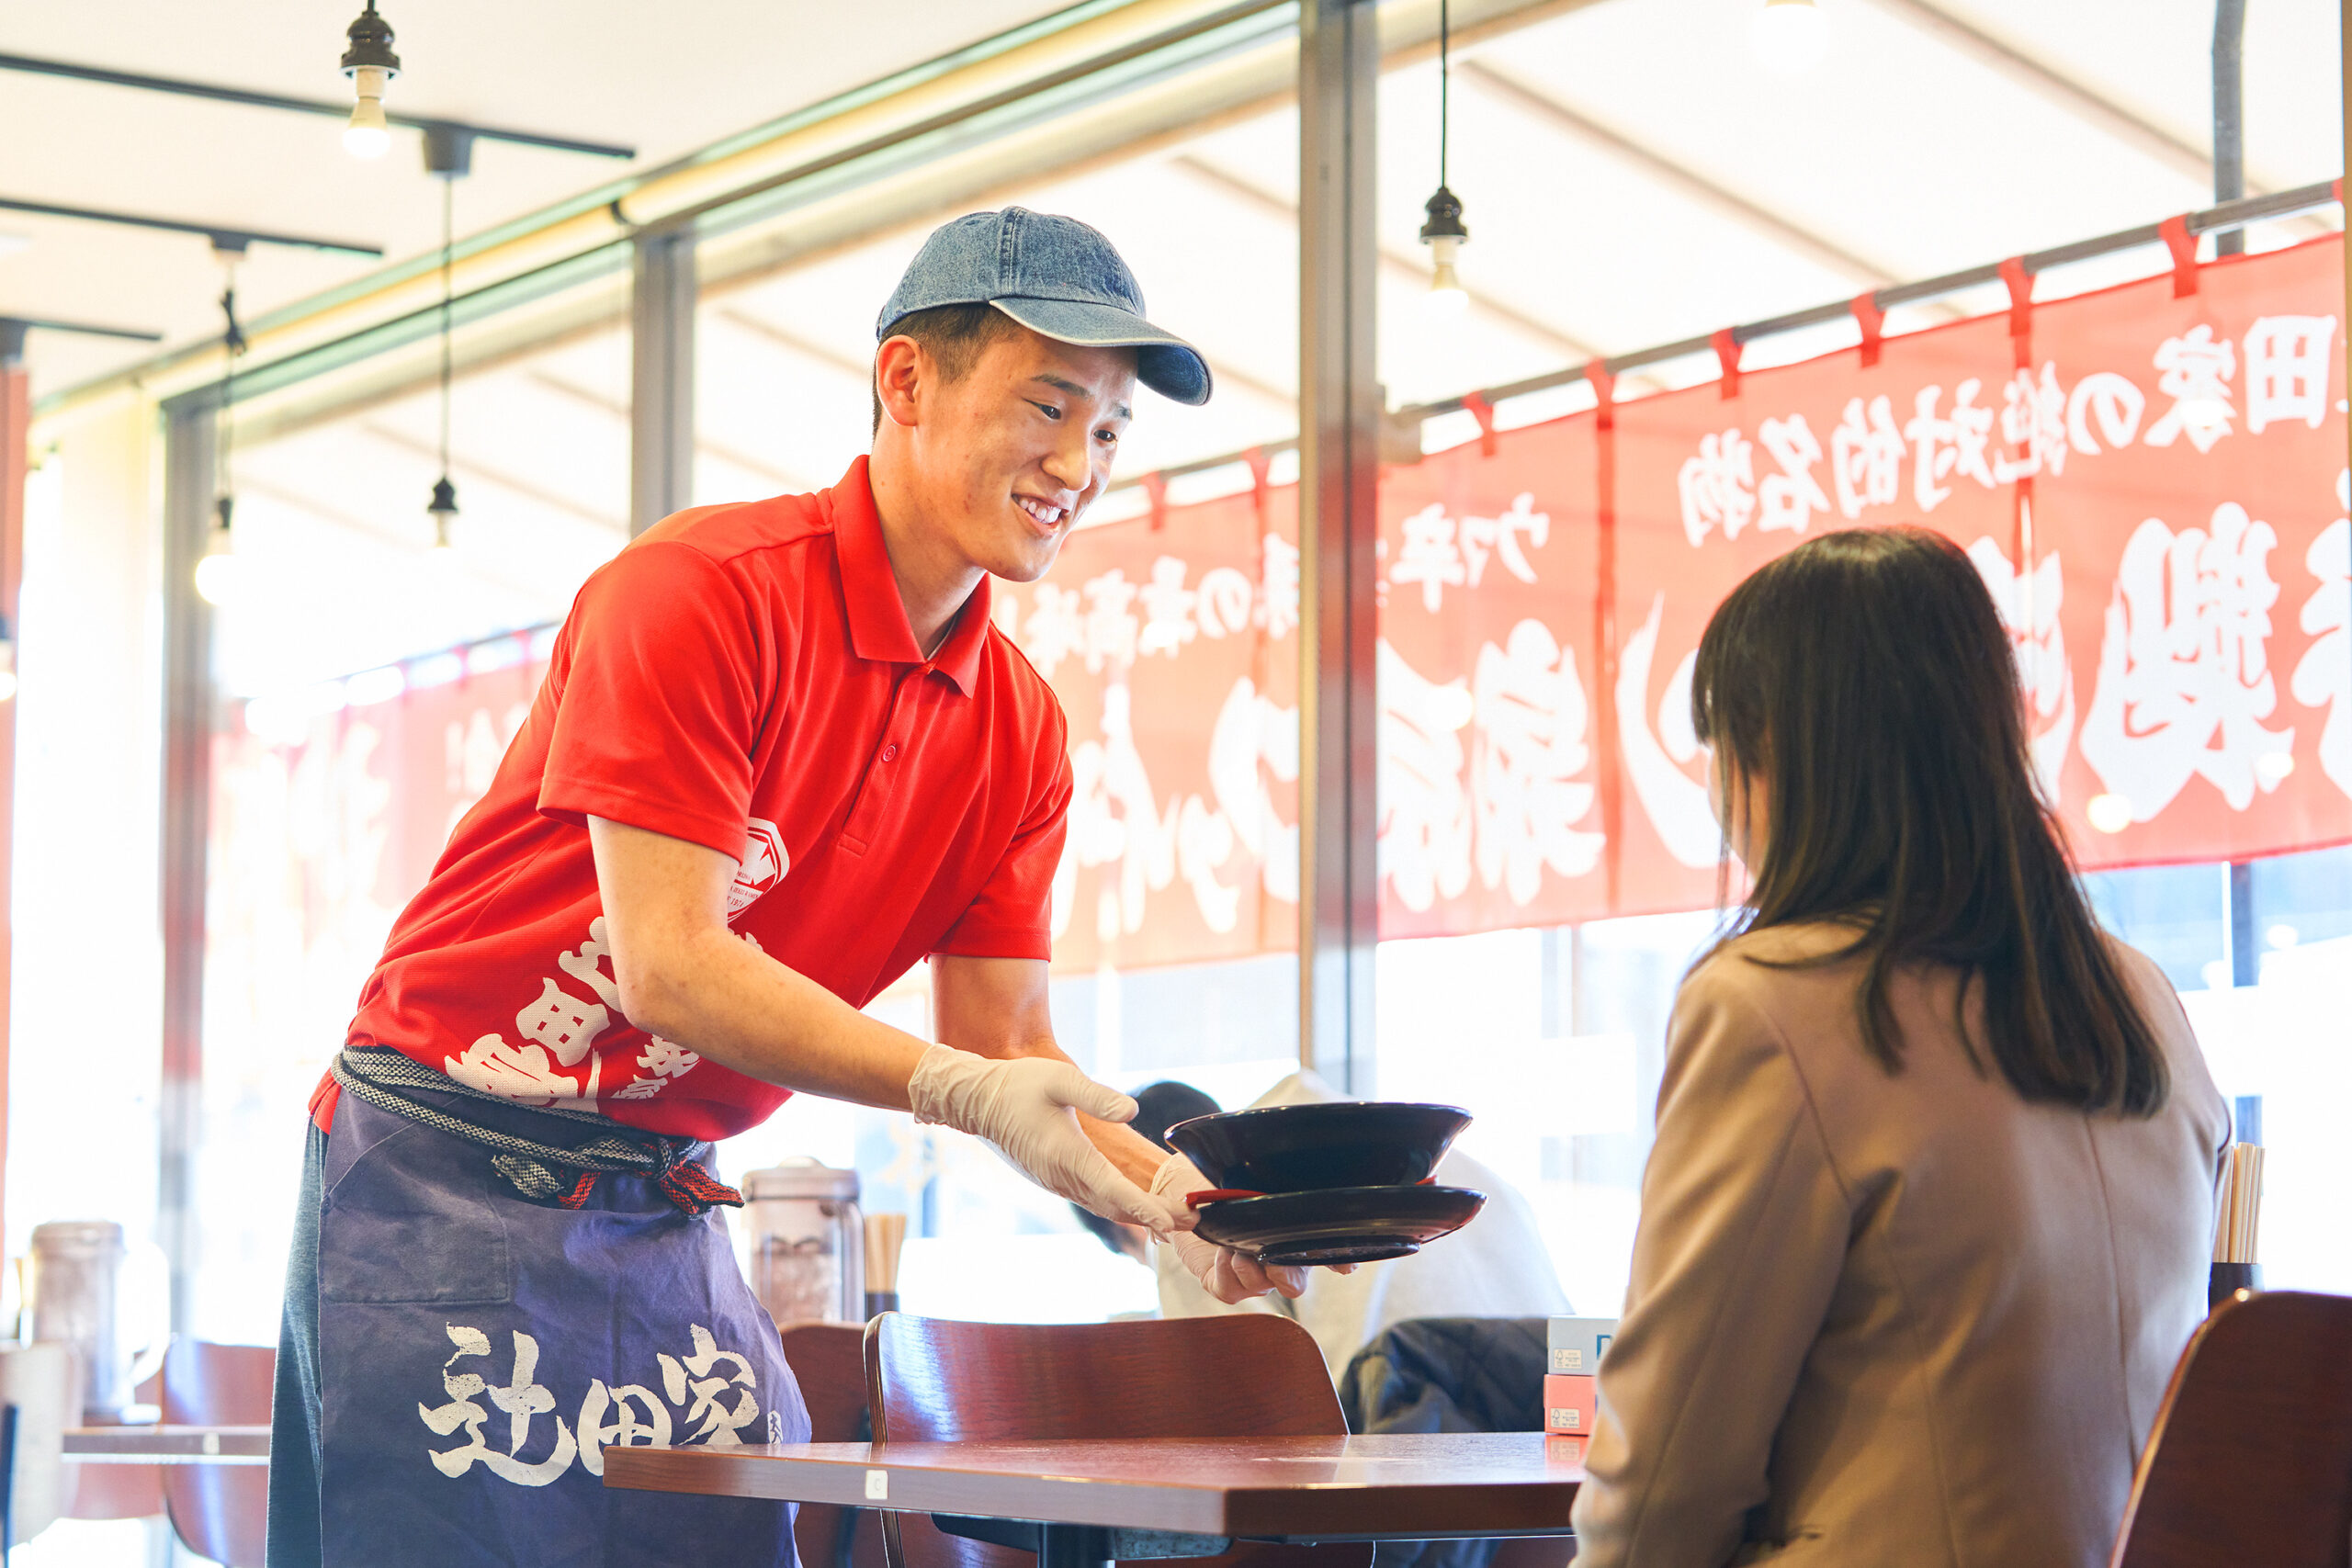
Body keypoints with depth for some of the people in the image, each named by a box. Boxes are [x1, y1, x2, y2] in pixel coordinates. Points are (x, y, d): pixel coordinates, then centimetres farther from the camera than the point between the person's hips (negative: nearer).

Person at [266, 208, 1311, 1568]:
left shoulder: (1020, 731, 3)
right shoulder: (704, 590, -18)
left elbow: (1006, 1048, 1)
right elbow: (668, 963, -24)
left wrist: (1166, 1191, -18)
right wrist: (959, 1090, -32)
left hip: (670, 1221, 6)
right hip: (451, 1183, -6)